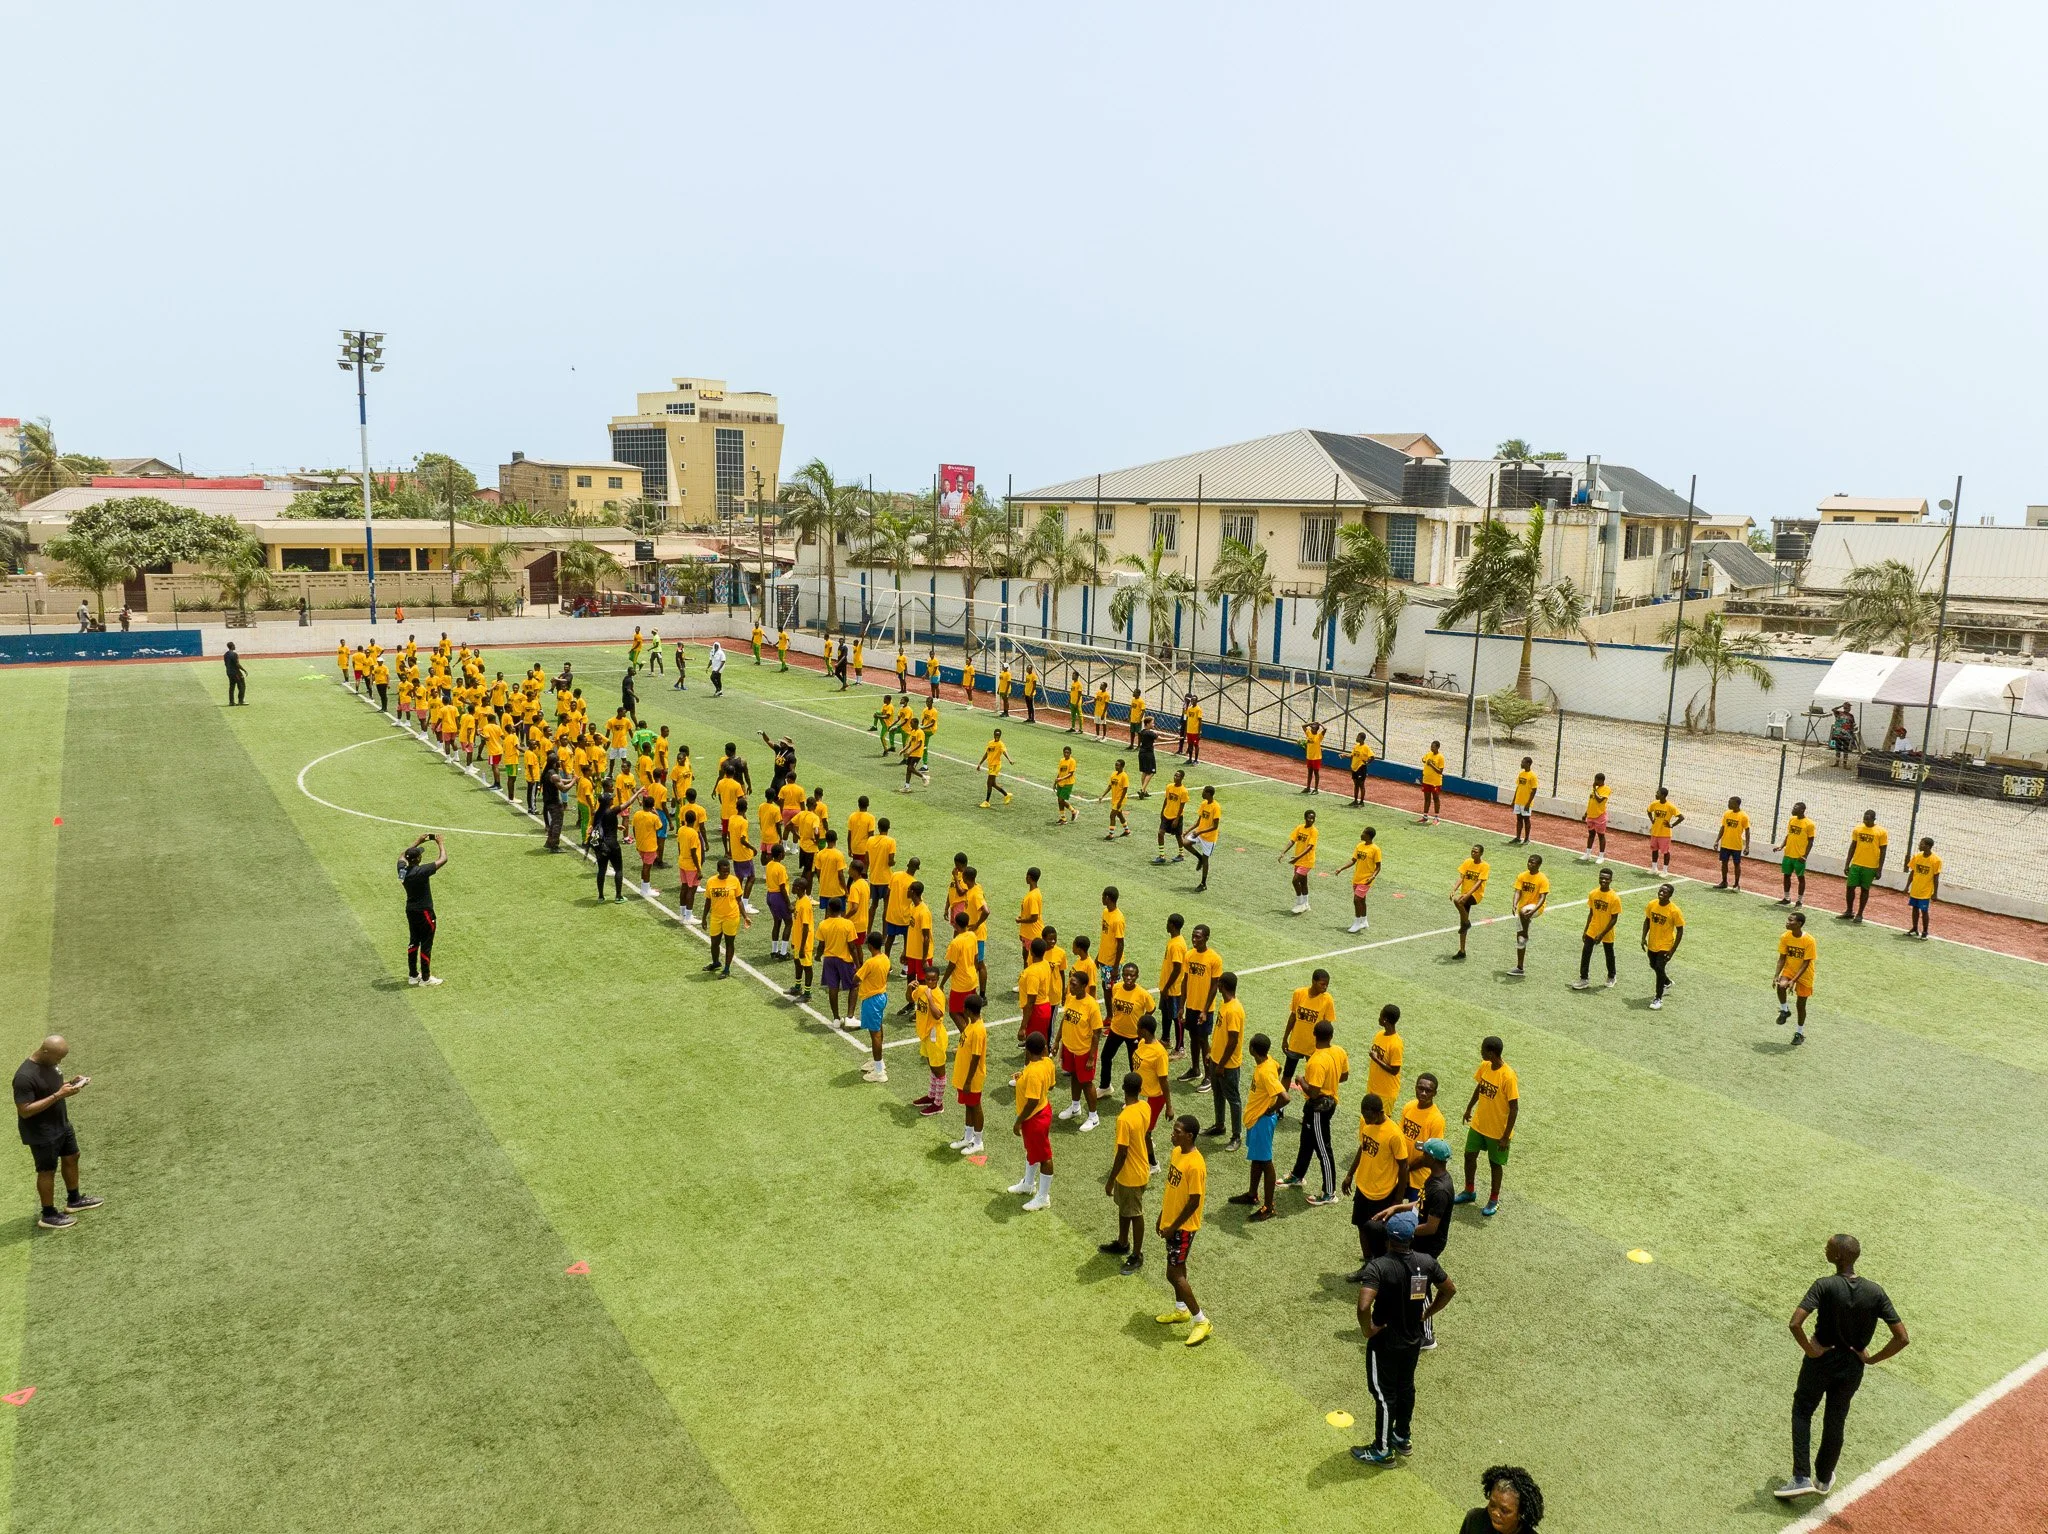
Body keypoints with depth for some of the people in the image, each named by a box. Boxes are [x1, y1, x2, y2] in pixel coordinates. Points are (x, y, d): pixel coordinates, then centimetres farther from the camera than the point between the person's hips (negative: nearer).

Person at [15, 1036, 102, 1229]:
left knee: (71, 1158, 21)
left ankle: (74, 1200, 41)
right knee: (48, 1171, 6)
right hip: (42, 1134, -9)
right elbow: (24, 1111, -30)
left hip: (62, 1125, 9)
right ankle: (48, 1215, 23)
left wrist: (70, 1084, -5)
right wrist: (58, 1095, -33)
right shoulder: (25, 1077, -29)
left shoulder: (49, 1064, -1)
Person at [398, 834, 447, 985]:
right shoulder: (422, 871, -25)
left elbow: (403, 857, 19)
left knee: (413, 941, 18)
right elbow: (443, 859, -21)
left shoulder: (402, 870, -5)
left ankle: (412, 975, 27)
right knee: (426, 944, 4)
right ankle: (425, 978, 12)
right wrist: (439, 843, -7)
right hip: (424, 912, -8)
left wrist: (419, 842, 16)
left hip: (410, 910, 8)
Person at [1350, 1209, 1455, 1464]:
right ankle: (1403, 1437, 43)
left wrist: (1367, 1329, -17)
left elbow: (1364, 1306, -36)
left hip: (1385, 1342, -5)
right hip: (1414, 1339, 5)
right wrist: (1427, 1314, 10)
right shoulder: (1427, 1262, -11)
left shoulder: (1378, 1266, -28)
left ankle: (1382, 1450, 26)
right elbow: (1449, 1291, 3)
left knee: (1384, 1394, 11)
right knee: (1406, 1386, 25)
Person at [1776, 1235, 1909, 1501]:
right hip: (1853, 1365, 3)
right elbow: (1902, 1338, -14)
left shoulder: (1824, 1286, -23)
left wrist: (1809, 1349, -15)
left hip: (1821, 1360, -3)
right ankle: (1823, 1478, 37)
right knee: (1836, 1420, 21)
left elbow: (1795, 1324, -33)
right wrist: (1873, 1358, -3)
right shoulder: (1876, 1292, -13)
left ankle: (1802, 1477, 10)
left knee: (1802, 1411, 17)